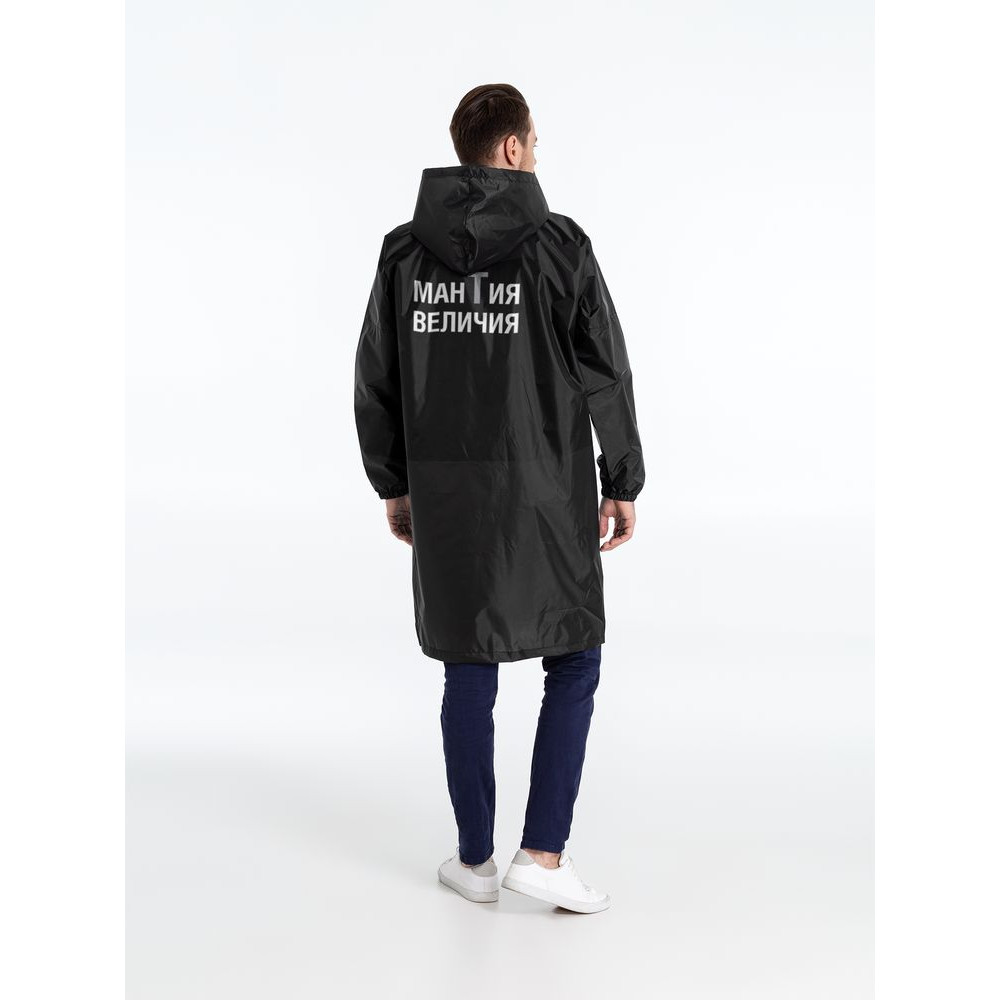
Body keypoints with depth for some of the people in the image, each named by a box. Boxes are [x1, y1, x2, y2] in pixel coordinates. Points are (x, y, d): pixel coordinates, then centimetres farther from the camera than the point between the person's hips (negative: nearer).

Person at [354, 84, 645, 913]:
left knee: (469, 675, 12)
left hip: (446, 491, 4)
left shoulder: (405, 251, 3)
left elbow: (375, 381, 5)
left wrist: (395, 485, 14)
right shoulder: (558, 245, -8)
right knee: (574, 666, 11)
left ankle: (476, 861, 21)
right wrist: (623, 484, 1)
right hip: (545, 492, -3)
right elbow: (606, 376, -9)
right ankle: (543, 854, 8)